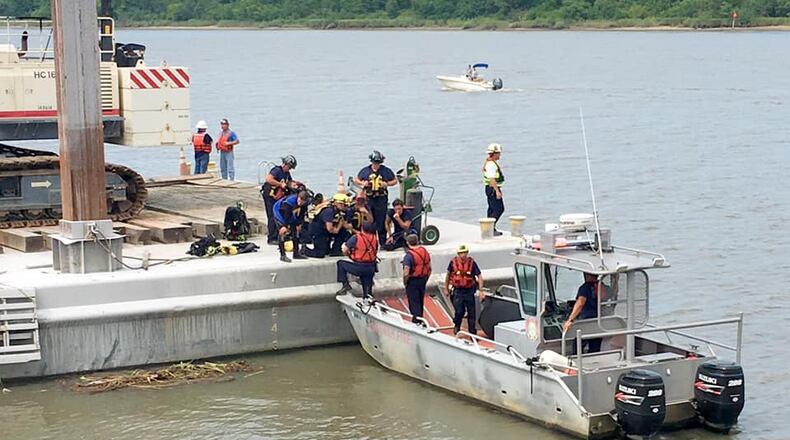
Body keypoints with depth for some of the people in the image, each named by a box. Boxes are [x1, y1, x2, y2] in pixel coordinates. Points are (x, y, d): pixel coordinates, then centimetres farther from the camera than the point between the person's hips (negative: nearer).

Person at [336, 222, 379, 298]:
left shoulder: (356, 238, -11)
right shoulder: (375, 238, 2)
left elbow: (344, 250, -7)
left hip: (359, 268, -5)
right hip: (371, 269, 5)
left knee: (341, 263, 16)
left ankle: (345, 285, 10)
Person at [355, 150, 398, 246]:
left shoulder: (386, 171, 4)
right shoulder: (365, 170, 7)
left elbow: (395, 181, 11)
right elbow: (356, 180, 16)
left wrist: (387, 184, -8)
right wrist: (362, 183, -5)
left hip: (381, 199, -1)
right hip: (368, 199, 1)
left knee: (381, 222, 2)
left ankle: (383, 242, 9)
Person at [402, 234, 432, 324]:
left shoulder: (409, 256, -20)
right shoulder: (425, 251, 1)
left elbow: (406, 273, -24)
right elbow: (429, 268, 8)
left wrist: (405, 282, -7)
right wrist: (425, 280, 17)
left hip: (412, 281, -7)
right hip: (423, 280, 7)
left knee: (414, 303, 2)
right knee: (420, 301, 19)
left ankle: (416, 322, 1)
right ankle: (420, 319, 30)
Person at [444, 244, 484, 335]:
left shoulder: (472, 263, -6)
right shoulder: (453, 262, -5)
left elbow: (479, 276, -4)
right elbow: (448, 275, 9)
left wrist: (481, 290, -13)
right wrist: (446, 288, 13)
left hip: (469, 291, 1)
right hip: (458, 291, -1)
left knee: (471, 313, 5)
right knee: (459, 312, -8)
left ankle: (473, 332, 16)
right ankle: (457, 326, 23)